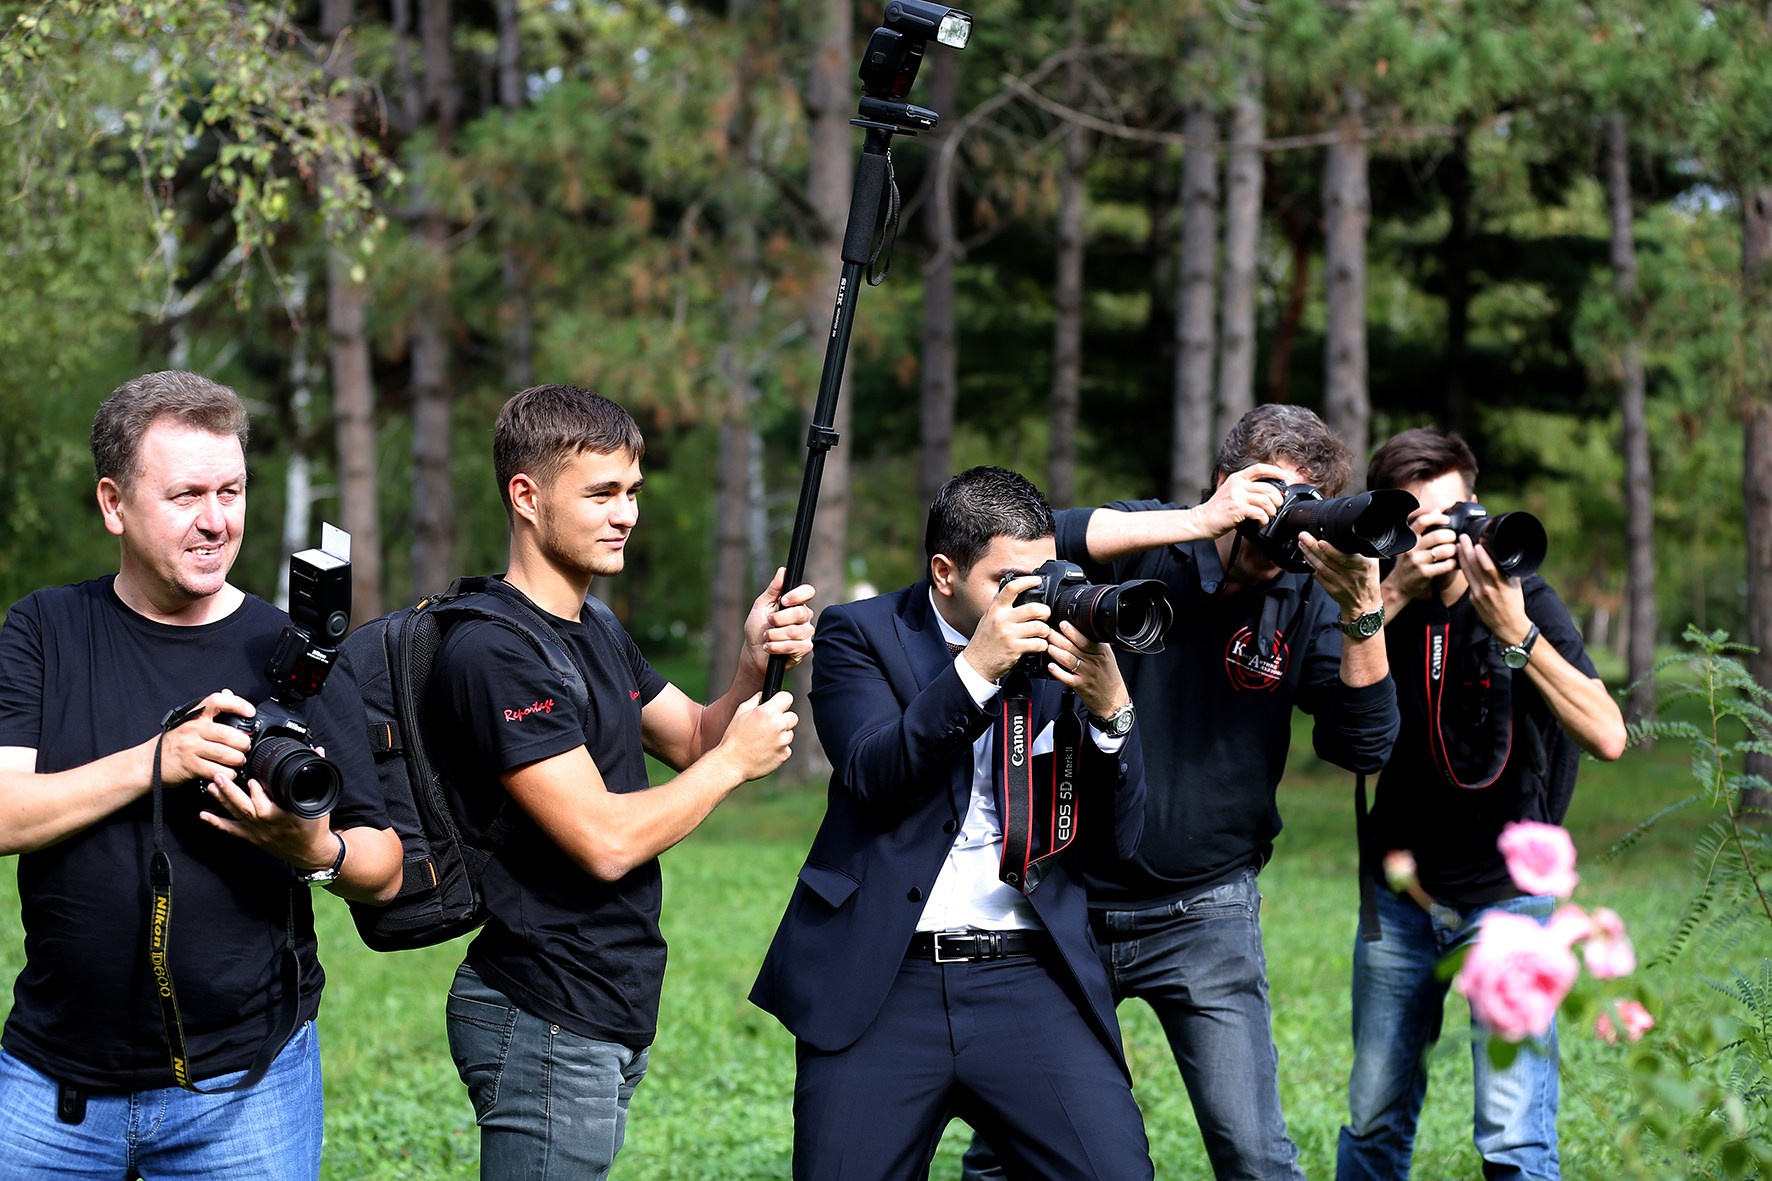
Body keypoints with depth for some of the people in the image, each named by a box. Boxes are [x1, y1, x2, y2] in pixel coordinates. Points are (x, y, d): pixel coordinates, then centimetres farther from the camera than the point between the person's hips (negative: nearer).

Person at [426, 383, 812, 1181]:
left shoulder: (596, 630, 13)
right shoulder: (495, 654, -19)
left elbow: (695, 739, 18)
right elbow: (604, 840, -23)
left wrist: (756, 665, -2)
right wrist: (737, 762, -10)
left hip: (608, 1019, 10)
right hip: (547, 1025, -10)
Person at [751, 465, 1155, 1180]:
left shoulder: (1061, 650, 9)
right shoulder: (860, 634, 4)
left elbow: (1114, 840, 7)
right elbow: (870, 773, -12)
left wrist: (1109, 708, -9)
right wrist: (978, 666, -19)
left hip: (1028, 983, 1)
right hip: (882, 986, -1)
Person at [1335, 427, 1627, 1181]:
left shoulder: (1526, 601, -10)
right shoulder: (1381, 601, -2)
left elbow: (1607, 737, -22)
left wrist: (1514, 632, -31)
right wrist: (1393, 596, -28)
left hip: (1508, 895, -3)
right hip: (1401, 895, 3)